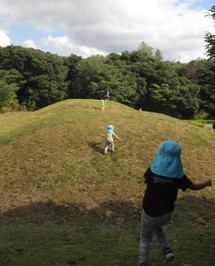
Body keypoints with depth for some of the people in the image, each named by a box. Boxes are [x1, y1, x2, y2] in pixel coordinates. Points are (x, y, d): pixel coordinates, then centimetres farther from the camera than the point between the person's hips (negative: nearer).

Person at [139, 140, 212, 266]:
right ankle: (167, 250, 21)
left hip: (150, 212, -2)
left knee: (145, 237, 23)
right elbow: (195, 186, 0)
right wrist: (207, 183, 19)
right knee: (158, 226, 35)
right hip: (166, 213, 2)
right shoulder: (178, 175, -15)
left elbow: (146, 176, 6)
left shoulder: (153, 171, -19)